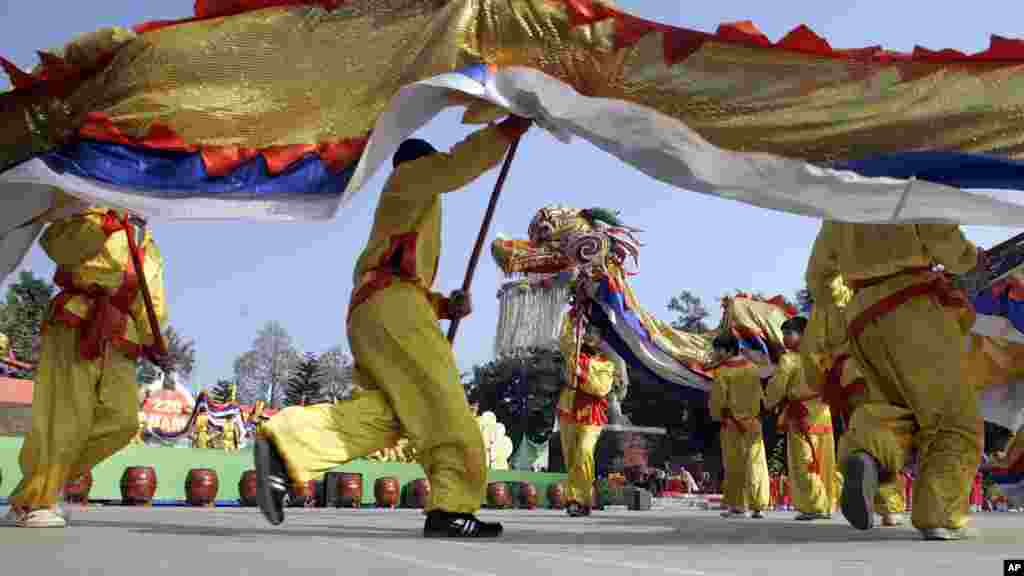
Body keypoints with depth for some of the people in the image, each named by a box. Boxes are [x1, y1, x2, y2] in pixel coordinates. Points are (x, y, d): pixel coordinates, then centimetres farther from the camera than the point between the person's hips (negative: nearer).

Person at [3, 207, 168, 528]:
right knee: (66, 419, -12)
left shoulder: (151, 251, 25)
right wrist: (103, 223, -19)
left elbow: (154, 304, 20)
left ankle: (48, 476, 6)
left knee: (122, 421, -10)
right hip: (74, 331, -6)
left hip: (116, 345, 6)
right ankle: (29, 503, -1)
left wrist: (152, 343, 4)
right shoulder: (99, 216, 8)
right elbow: (54, 241, -9)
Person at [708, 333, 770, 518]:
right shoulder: (753, 368, 4)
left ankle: (738, 506, 6)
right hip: (753, 422, 4)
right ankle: (757, 506, 6)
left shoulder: (723, 371, -12)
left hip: (733, 423, -4)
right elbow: (760, 395, 8)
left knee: (735, 465, 5)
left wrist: (717, 415, 7)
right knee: (756, 464, 7)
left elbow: (718, 399, -10)